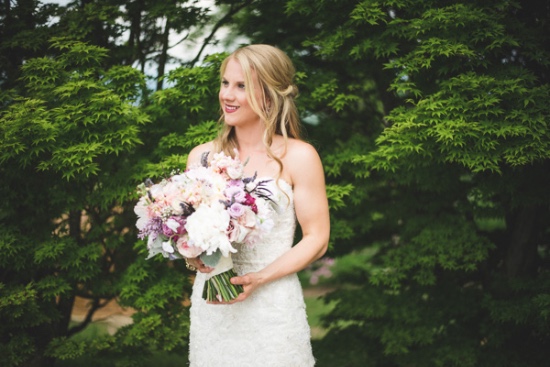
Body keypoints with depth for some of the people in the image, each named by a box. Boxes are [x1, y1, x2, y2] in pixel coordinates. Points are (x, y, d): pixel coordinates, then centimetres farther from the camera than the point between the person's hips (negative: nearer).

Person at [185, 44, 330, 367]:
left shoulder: (298, 157, -5)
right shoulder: (201, 156, 6)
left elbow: (317, 239, -5)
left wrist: (260, 278, -16)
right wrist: (192, 256, -7)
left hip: (273, 307, -3)